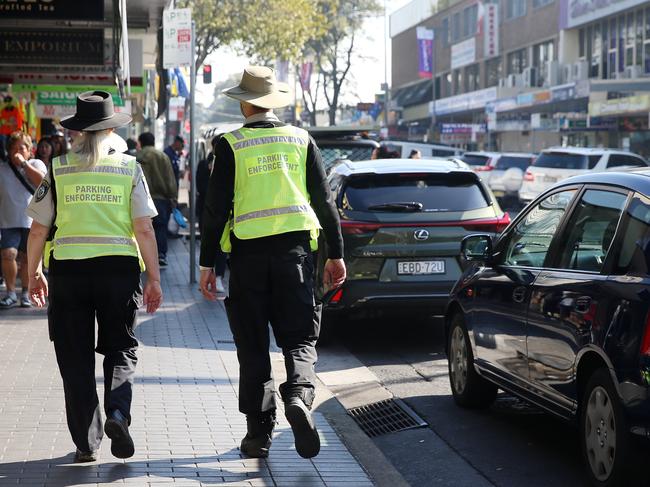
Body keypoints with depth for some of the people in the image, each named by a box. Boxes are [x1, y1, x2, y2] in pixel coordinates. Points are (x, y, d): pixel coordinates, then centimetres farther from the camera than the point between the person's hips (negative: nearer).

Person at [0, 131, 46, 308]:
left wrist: (24, 163, -14)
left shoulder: (36, 164, 5)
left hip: (31, 221, 0)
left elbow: (42, 181, -15)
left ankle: (25, 292, 23)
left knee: (27, 259, 6)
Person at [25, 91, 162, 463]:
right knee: (120, 348, 15)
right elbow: (144, 229, -4)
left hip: (68, 268, 0)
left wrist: (34, 273, 15)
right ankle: (117, 412, -11)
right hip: (119, 267, 0)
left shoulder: (59, 169, 2)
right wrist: (154, 279, 1)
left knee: (76, 358, 9)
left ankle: (87, 442, 10)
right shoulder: (129, 168, 0)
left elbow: (39, 229, 3)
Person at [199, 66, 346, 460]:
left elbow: (216, 209, -5)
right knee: (299, 337, 7)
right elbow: (325, 201, 5)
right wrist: (336, 254, 11)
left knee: (253, 346, 7)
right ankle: (299, 396, -21)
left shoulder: (231, 146, -3)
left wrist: (207, 263, 0)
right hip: (294, 249, 1)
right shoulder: (301, 140, 5)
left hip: (248, 254, -1)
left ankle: (259, 433, 9)